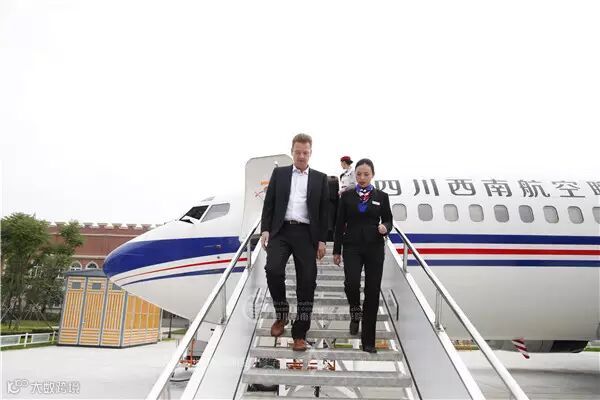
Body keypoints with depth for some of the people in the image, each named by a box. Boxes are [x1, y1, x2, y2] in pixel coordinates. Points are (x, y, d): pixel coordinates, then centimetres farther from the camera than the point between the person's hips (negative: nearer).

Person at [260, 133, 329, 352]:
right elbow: (269, 204, 8)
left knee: (306, 282, -2)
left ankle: (299, 334, 11)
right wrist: (265, 229, -4)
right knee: (273, 270, -20)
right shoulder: (279, 173, 11)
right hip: (281, 231, 0)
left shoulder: (320, 178, 10)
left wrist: (322, 240, 0)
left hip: (306, 234, 0)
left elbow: (324, 211, 7)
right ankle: (281, 314, 8)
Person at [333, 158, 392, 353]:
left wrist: (385, 227, -14)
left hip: (374, 248, 1)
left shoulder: (381, 196, 5)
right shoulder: (347, 196, 5)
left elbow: (388, 220, 10)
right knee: (351, 283, -21)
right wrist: (336, 250, 4)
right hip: (352, 247, 0)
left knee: (372, 291, 1)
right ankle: (355, 311, 16)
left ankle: (368, 340, 15)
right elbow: (340, 224, 6)